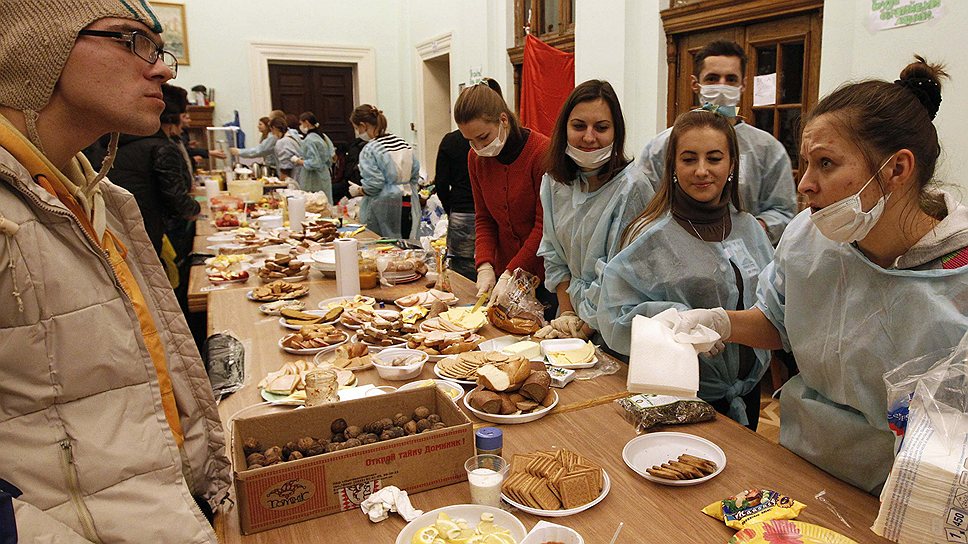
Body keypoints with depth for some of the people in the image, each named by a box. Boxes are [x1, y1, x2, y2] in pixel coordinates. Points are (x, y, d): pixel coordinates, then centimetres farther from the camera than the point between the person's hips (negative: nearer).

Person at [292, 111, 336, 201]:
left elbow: (314, 163, -22)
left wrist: (299, 161, -9)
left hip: (313, 182, -9)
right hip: (324, 177, 9)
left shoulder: (309, 140, -16)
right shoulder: (323, 136, 11)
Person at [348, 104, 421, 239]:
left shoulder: (369, 150, -13)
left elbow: (374, 185, -16)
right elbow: (415, 174, 9)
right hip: (409, 203, 6)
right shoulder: (402, 142, 5)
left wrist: (358, 191, 1)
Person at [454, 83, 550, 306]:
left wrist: (510, 275, -18)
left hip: (543, 276, -5)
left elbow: (545, 227, -16)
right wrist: (485, 266, -8)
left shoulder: (542, 152, -17)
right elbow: (484, 218, 7)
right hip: (504, 272, 5)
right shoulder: (476, 157, 1)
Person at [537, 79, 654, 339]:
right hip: (575, 319, 4)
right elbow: (554, 257, 8)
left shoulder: (631, 188, -16)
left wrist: (583, 329, -11)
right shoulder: (553, 182, 2)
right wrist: (566, 311, 1)